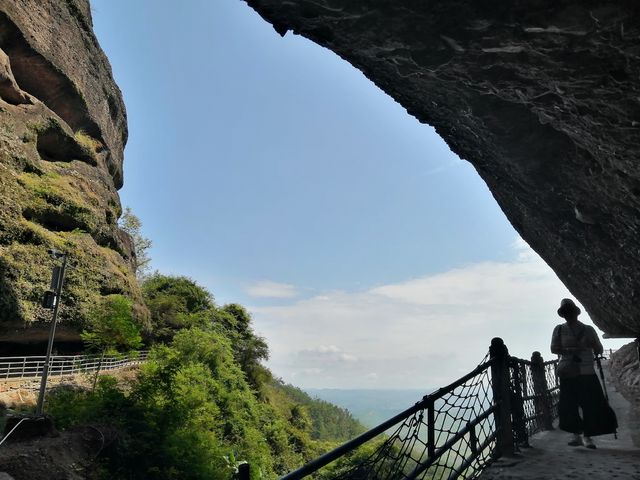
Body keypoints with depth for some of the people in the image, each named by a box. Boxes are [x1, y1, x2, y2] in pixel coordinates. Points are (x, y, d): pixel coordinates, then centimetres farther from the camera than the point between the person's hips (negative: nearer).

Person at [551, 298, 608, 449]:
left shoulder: (588, 330, 10)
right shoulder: (559, 329, 7)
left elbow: (599, 350, 12)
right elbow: (554, 348, -1)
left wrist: (592, 344, -11)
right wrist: (572, 350, -15)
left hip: (587, 373, 0)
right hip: (568, 374, 0)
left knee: (590, 405, -3)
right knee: (568, 405, -4)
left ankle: (587, 436, 11)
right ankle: (576, 434, 13)